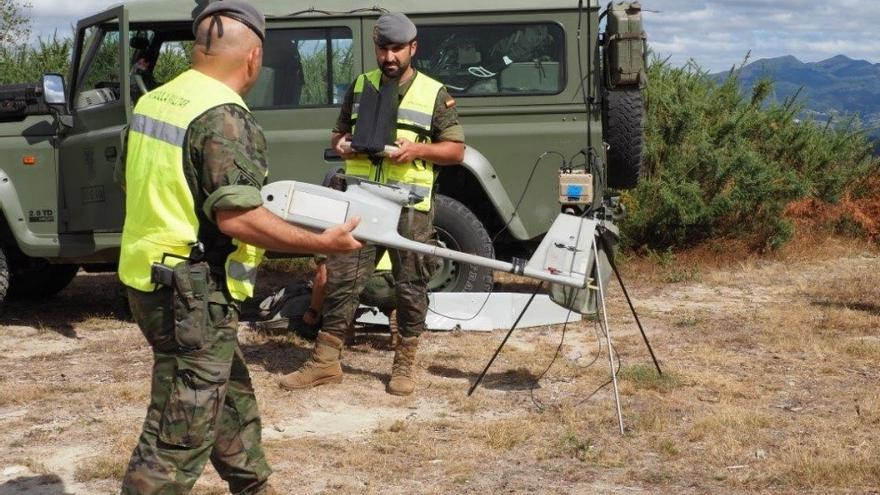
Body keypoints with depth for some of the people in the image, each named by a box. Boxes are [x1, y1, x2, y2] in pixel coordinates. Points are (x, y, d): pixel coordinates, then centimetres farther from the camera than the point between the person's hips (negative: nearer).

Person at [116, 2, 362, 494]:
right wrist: (323, 242, -17)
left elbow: (130, 180, 21)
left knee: (232, 402, 24)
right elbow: (237, 217, -24)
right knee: (178, 438, -3)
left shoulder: (153, 100, 8)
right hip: (194, 291, -10)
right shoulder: (224, 116, -19)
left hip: (151, 277, 10)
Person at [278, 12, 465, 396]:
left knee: (410, 285, 4)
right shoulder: (359, 86, 11)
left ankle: (405, 363, 17)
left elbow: (456, 149, 1)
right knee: (342, 279, 2)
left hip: (410, 206, -2)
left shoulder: (434, 94, 1)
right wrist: (341, 143, -2)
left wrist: (418, 150, -16)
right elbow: (339, 132, 22)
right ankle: (326, 360, 10)